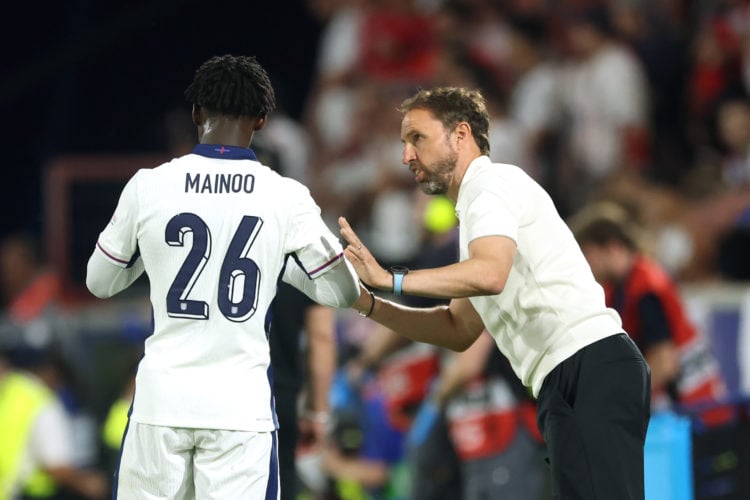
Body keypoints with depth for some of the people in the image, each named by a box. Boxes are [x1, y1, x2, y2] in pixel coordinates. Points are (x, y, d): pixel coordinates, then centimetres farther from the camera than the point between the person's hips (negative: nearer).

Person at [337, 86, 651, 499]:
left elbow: (490, 274, -22)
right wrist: (369, 305, 18)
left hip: (593, 369, -10)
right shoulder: (478, 204, 29)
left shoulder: (490, 182, -2)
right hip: (566, 385, 10)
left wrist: (388, 278, -18)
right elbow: (460, 330, 29)